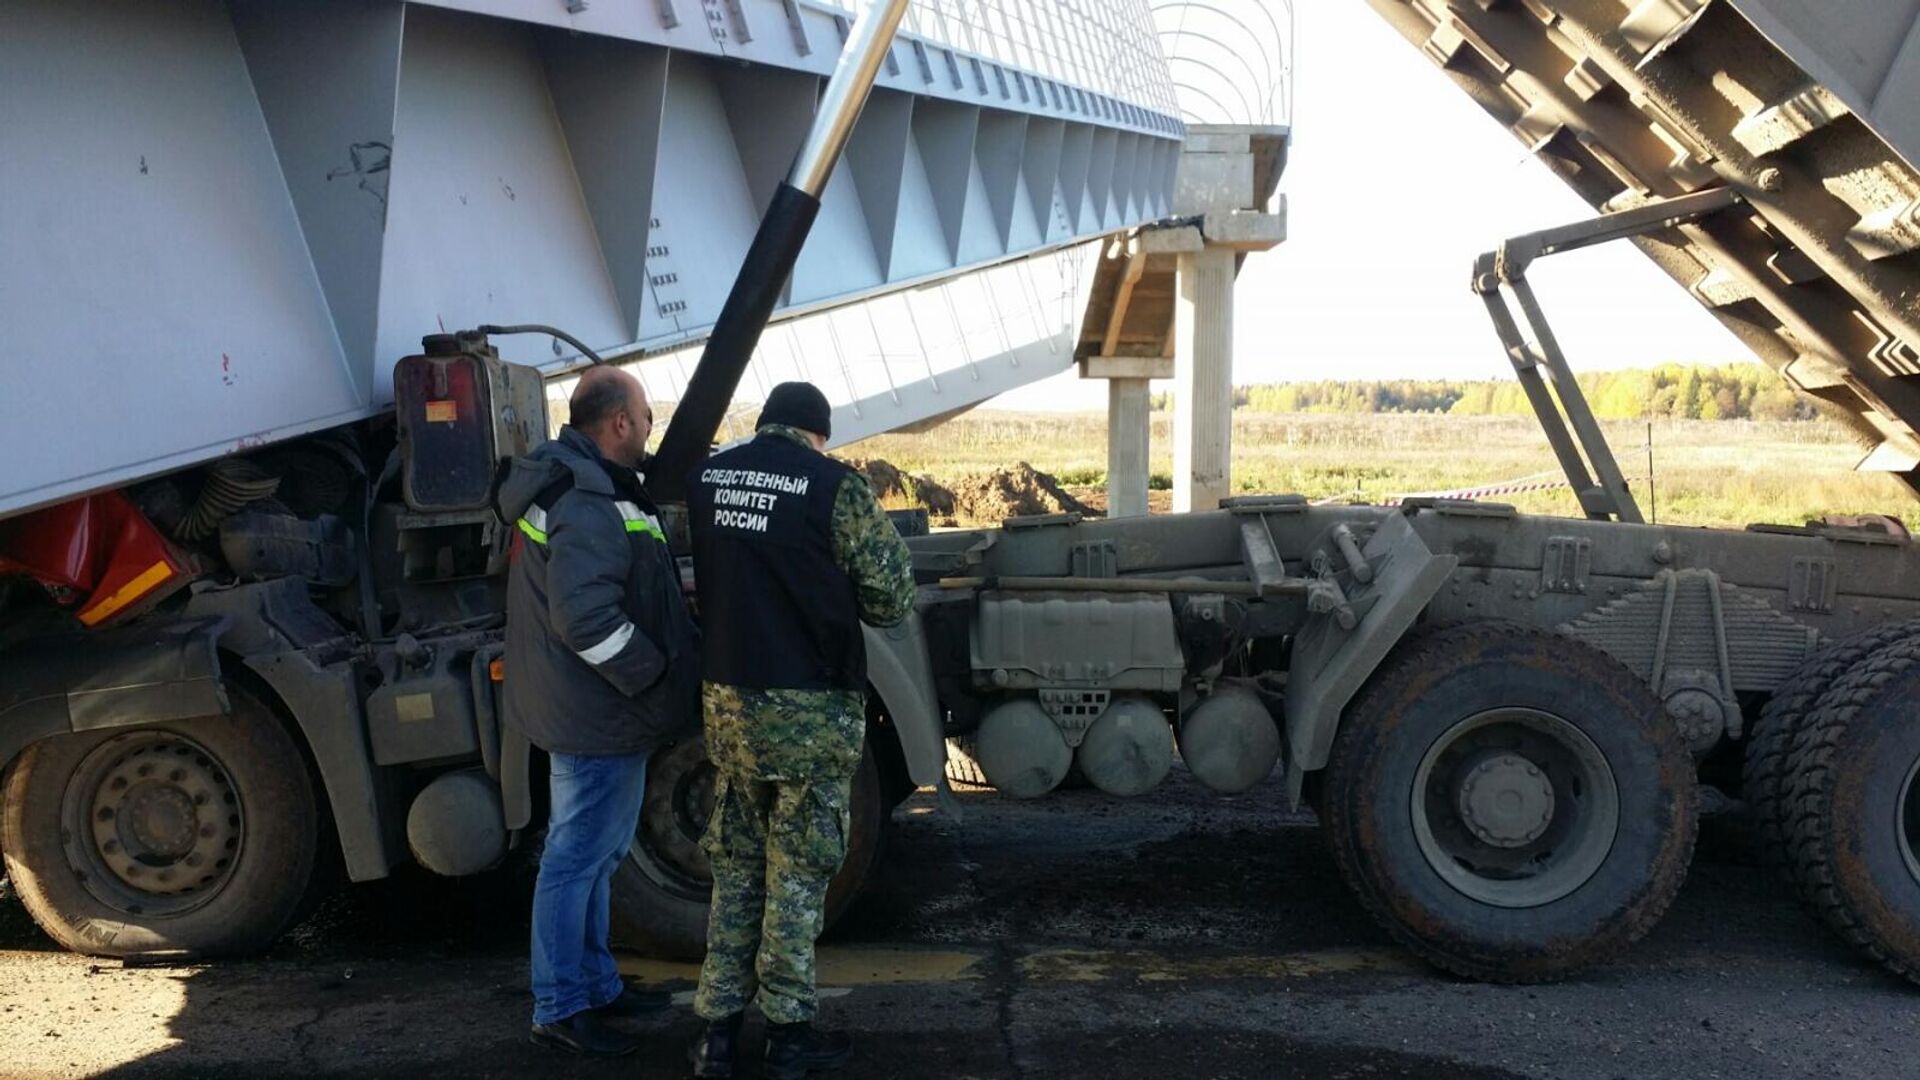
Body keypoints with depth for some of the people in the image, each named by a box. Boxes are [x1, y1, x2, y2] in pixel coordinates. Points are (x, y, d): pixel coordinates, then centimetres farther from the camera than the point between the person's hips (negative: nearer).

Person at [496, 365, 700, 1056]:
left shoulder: (565, 484, 12)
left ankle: (595, 984, 33)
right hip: (600, 716, -11)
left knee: (595, 853, 20)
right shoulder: (592, 508, -23)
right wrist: (656, 676, -22)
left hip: (584, 709, 11)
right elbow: (586, 618, -31)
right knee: (578, 857, 0)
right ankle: (560, 1010, 11)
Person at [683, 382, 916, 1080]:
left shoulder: (705, 479, 4)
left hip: (727, 701, 5)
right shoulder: (834, 486, -12)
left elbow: (700, 576, 12)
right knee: (798, 872, 7)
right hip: (811, 710, -5)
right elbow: (892, 600, -8)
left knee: (735, 865, 16)